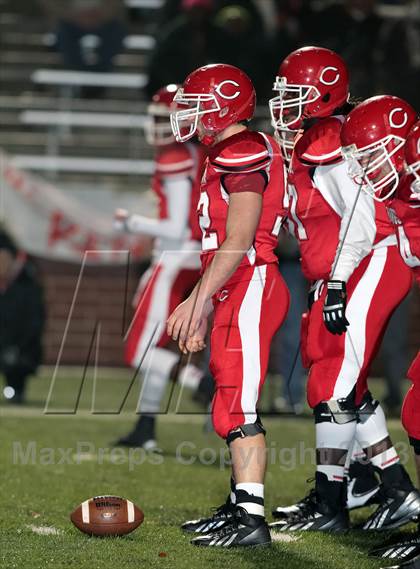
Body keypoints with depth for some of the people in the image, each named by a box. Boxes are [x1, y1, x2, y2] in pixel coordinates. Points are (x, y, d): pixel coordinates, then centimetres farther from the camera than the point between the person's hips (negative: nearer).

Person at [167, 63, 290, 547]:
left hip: (250, 290, -11)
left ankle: (250, 520, -14)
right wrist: (199, 306, 21)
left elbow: (237, 244, -18)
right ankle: (239, 507, 21)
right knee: (232, 406, 14)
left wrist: (196, 303, -16)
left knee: (238, 407, -12)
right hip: (238, 294, 11)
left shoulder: (244, 152, -12)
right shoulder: (228, 155, 20)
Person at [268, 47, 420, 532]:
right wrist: (322, 288, 22)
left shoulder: (337, 145, -15)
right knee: (345, 388, 11)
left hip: (367, 268, -10)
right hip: (335, 279, 10)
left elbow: (359, 220, -21)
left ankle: (329, 503, -2)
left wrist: (337, 287, -23)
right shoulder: (306, 148, 16)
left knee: (334, 387, -8)